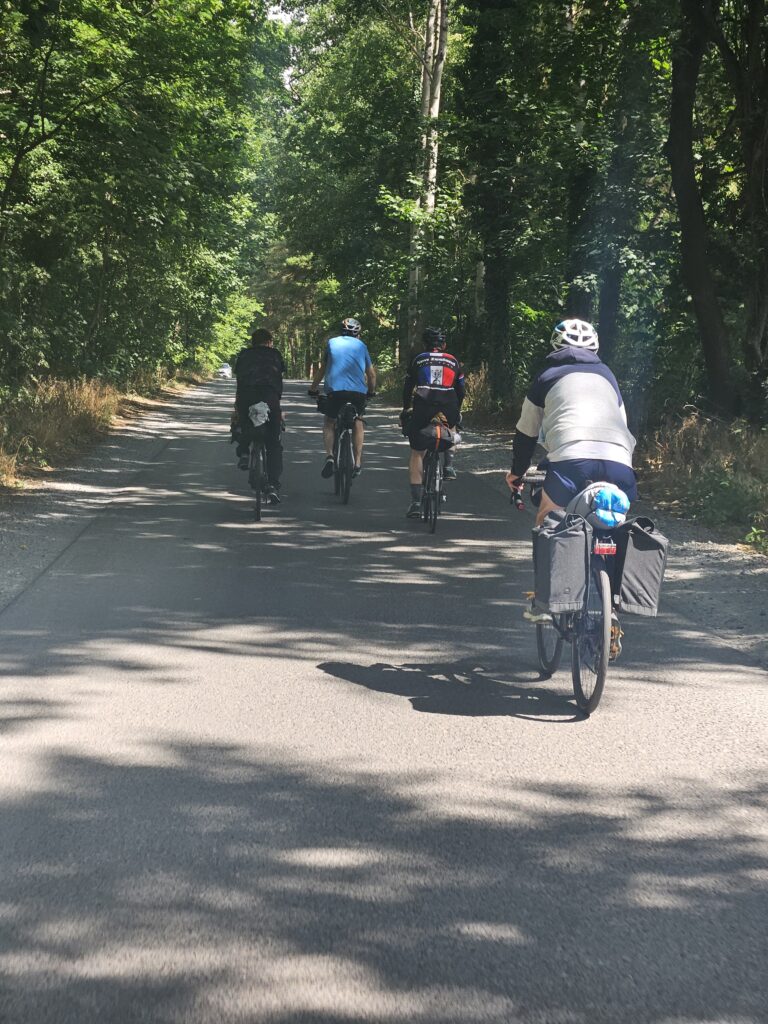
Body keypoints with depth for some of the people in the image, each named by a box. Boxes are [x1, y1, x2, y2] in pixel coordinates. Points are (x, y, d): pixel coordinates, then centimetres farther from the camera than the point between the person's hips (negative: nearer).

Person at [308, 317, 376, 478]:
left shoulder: (332, 343, 16)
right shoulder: (361, 346, 17)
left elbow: (322, 369, 21)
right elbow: (371, 374, 21)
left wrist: (313, 388, 32)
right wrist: (371, 391, 38)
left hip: (335, 389, -1)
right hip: (358, 391, 1)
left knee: (328, 422, 17)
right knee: (358, 422, 22)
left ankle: (329, 455, -7)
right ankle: (358, 462, 14)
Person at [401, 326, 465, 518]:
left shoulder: (418, 360, 18)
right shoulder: (454, 361, 20)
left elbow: (407, 387, 21)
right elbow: (460, 391, 22)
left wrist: (405, 410, 34)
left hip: (423, 408, -1)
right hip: (448, 409, 1)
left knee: (416, 453, 10)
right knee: (449, 429, 39)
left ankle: (416, 502, 1)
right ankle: (448, 465, 20)